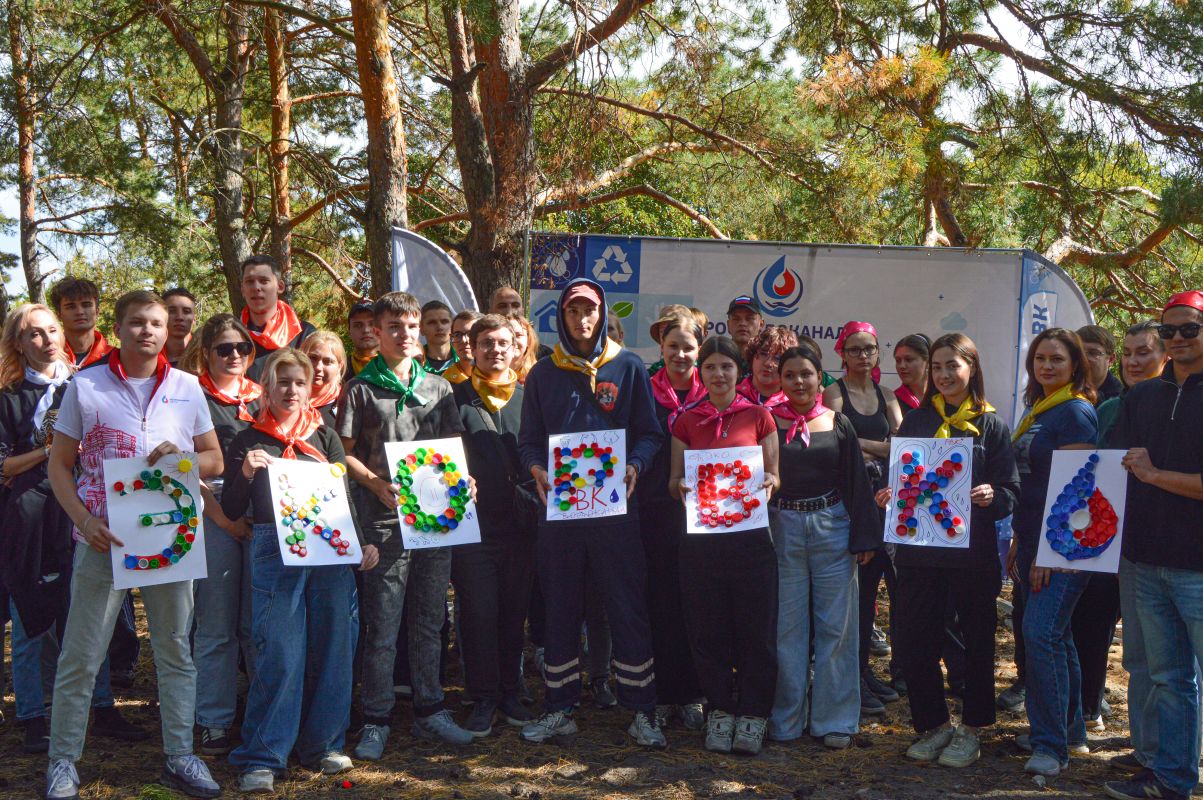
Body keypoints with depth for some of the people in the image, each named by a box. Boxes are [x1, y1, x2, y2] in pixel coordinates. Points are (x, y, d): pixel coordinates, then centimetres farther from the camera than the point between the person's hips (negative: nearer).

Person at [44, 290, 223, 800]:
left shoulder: (187, 388, 8)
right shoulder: (86, 386, 1)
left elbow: (214, 461, 12)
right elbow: (59, 465, 2)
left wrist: (181, 458, -10)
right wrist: (85, 521, -12)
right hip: (105, 536, -2)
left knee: (176, 652, 9)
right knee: (80, 656, 2)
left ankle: (179, 757, 19)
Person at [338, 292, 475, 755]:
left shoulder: (438, 388, 13)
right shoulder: (361, 389, 2)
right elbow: (345, 453, 0)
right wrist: (378, 485, -15)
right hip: (385, 521, -4)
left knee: (429, 620, 11)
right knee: (382, 625, -1)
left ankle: (428, 711, 21)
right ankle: (376, 721, 9)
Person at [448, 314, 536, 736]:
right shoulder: (458, 396, 4)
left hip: (519, 522, 2)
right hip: (472, 520, -2)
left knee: (514, 610, 9)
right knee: (479, 613, 0)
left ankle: (509, 692, 22)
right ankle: (483, 700, 9)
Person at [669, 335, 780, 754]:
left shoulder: (758, 416, 5)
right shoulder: (686, 421, 9)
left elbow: (774, 475, 8)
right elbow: (674, 481, 11)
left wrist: (769, 481, -13)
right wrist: (681, 485, -10)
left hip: (749, 534, -1)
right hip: (701, 534, 2)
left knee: (755, 625, 1)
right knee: (707, 626, 5)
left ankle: (753, 713, 12)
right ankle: (720, 709, 18)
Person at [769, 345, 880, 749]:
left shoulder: (838, 424, 4)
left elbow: (857, 483, 4)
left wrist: (864, 537, -2)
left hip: (832, 531, 0)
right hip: (782, 531, 0)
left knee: (835, 626, 3)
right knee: (786, 628, 5)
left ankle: (834, 719, 13)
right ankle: (785, 720, 16)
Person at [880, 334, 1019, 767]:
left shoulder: (991, 425, 1)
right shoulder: (915, 421, 9)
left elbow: (1011, 490, -3)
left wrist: (992, 496, -23)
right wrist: (888, 496, -6)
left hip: (972, 550, -3)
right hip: (919, 549, 3)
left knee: (976, 641, 7)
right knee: (914, 640, 3)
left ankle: (971, 728, 22)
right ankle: (933, 724, 20)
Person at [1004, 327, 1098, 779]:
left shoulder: (1076, 411, -11)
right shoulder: (1036, 411, 15)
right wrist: (1018, 543, 18)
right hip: (1034, 541, 9)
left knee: (1041, 634, -14)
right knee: (1053, 636, 14)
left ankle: (1052, 745, -6)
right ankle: (1070, 732, 25)